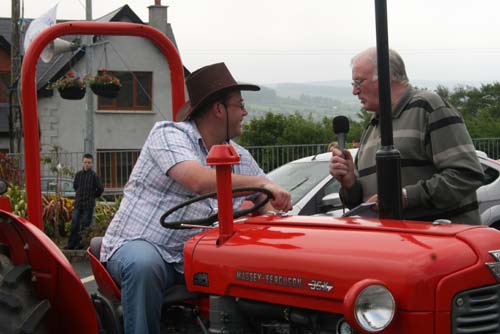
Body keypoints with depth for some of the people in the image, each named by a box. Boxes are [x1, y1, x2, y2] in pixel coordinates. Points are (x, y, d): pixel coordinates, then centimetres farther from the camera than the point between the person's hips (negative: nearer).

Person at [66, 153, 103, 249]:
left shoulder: (94, 176, -7)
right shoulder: (78, 174, 6)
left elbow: (100, 188, -1)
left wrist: (93, 196, 7)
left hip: (88, 205, -4)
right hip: (78, 203, 4)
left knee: (85, 226, 0)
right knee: (74, 224, 3)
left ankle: (81, 244, 7)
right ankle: (71, 244, 7)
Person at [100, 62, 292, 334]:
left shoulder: (240, 158, 14)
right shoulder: (169, 134, -8)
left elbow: (268, 203, 16)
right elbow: (199, 180, -25)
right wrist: (261, 183, -23)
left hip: (189, 260, 6)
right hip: (135, 245, -5)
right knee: (145, 264, -38)